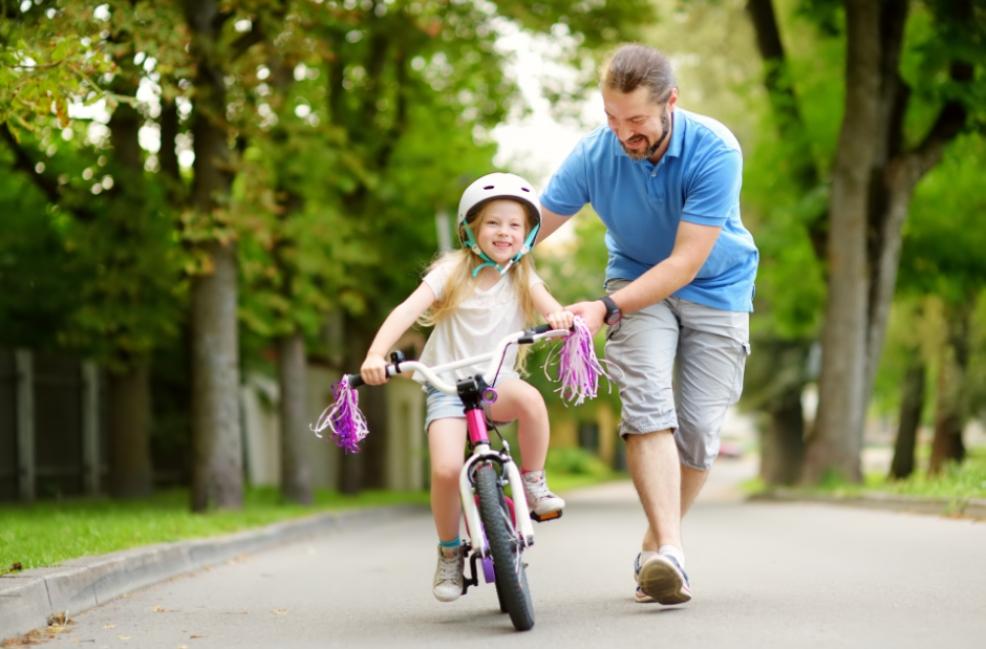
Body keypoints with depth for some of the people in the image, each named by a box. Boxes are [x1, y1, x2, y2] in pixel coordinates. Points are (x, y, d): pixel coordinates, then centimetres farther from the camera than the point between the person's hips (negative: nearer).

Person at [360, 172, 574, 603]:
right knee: (446, 469, -24)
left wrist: (560, 317, -37)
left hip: (495, 381, 1)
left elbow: (553, 310, -11)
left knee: (529, 398, -36)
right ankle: (449, 552, 1)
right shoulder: (453, 271, -1)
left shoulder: (523, 280, 6)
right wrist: (375, 355, -28)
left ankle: (533, 482, -12)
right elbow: (407, 311, -12)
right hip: (445, 385, -1)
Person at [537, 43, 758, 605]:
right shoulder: (593, 154, -21)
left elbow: (685, 262, -29)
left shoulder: (715, 151, -28)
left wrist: (607, 308, -36)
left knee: (699, 431, -6)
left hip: (715, 287, -1)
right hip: (638, 281, 1)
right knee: (648, 405, -23)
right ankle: (670, 551, -30)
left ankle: (654, 545, 15)